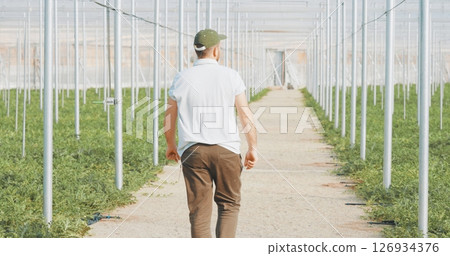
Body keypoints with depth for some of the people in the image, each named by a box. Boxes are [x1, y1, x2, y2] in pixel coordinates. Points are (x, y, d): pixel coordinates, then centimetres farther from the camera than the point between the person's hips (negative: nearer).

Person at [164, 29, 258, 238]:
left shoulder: (181, 79, 4)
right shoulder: (230, 76, -1)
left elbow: (169, 121, 11)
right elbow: (246, 115, -3)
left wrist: (171, 146, 27)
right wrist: (252, 148, 7)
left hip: (192, 151, 1)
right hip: (226, 150, -1)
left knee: (199, 209, 5)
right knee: (229, 204, 10)